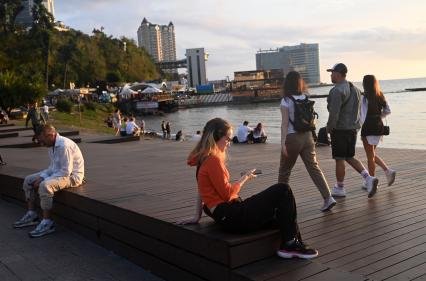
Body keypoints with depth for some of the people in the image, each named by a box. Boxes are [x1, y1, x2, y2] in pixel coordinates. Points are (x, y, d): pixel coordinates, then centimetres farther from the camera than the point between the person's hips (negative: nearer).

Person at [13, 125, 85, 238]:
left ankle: (47, 222, -23)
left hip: (71, 176, -11)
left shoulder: (64, 146, -25)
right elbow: (53, 166, 14)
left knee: (45, 186, -34)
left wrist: (44, 180, -23)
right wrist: (41, 177, -4)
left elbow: (66, 172, -27)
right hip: (57, 172, 11)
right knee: (28, 180, 8)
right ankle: (31, 215, 12)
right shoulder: (53, 145, 6)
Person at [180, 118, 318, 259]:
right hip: (231, 217, -11)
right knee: (283, 190, -11)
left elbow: (202, 191, 18)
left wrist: (197, 217, 20)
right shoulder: (213, 160, -16)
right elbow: (227, 193, -16)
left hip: (225, 215, 11)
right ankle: (290, 245, -4)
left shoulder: (205, 159, 15)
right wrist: (244, 178, -2)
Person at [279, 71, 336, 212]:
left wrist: (283, 143, -14)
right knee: (314, 168, 3)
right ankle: (328, 198, -7)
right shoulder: (306, 98, 5)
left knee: (284, 170, 12)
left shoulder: (286, 101, -10)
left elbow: (285, 123, -13)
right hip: (307, 136, 5)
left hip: (292, 138, -4)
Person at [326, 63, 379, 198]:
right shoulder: (354, 89, 11)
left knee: (339, 159, 4)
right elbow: (358, 111, 15)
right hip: (353, 129, 8)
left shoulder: (336, 91, -17)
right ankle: (369, 178, 1)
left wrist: (329, 128, -9)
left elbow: (334, 113, -23)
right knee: (350, 158, 16)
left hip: (340, 129, -8)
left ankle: (340, 188, 15)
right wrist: (355, 127, 18)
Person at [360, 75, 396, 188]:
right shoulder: (381, 96, 5)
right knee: (372, 154, 21)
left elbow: (363, 116, -15)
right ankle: (388, 171, 8)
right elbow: (387, 111, 9)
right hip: (379, 126, 7)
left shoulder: (365, 98, -14)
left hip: (368, 128, -7)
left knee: (370, 156, 3)